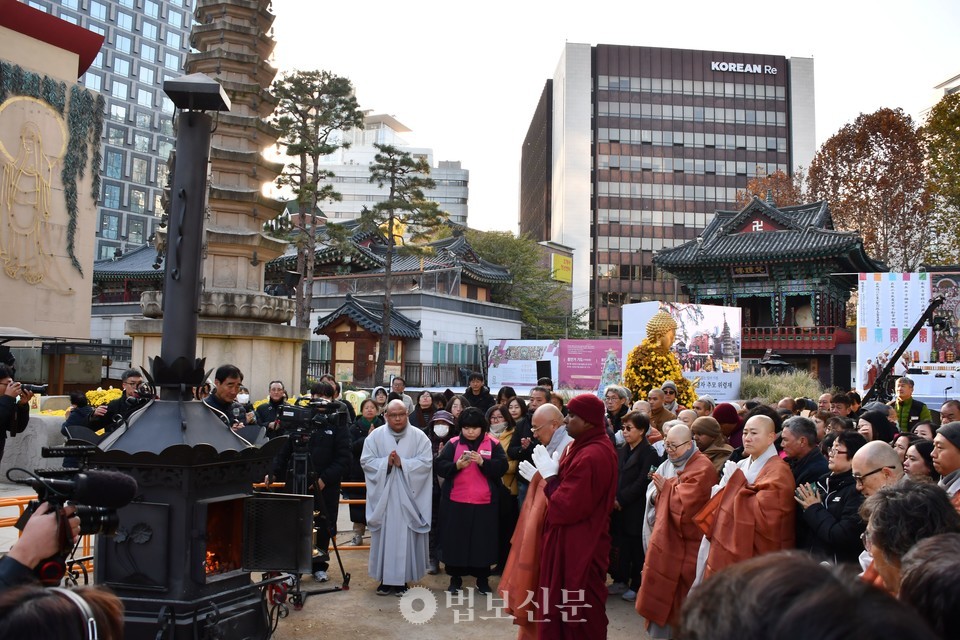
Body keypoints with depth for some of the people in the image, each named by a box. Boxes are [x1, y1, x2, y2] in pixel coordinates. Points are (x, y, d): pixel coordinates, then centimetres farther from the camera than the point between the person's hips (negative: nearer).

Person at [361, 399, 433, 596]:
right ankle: (385, 579, 14)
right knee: (384, 535, 4)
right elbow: (366, 461, -2)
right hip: (383, 496, 1)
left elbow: (426, 462, -8)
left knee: (406, 537, 2)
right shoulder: (376, 435, 2)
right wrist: (386, 462, -17)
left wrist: (402, 463, -17)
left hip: (408, 496, -1)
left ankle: (402, 579, 11)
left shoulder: (419, 436, -1)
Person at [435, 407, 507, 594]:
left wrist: (483, 462, -23)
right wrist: (457, 465, -20)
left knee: (483, 540, 6)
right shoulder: (453, 444, 3)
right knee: (455, 539, 7)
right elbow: (439, 466, -3)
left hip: (484, 502, -1)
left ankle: (482, 578, 21)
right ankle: (455, 577, 21)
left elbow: (502, 467, -9)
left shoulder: (493, 444, 0)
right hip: (456, 501, 1)